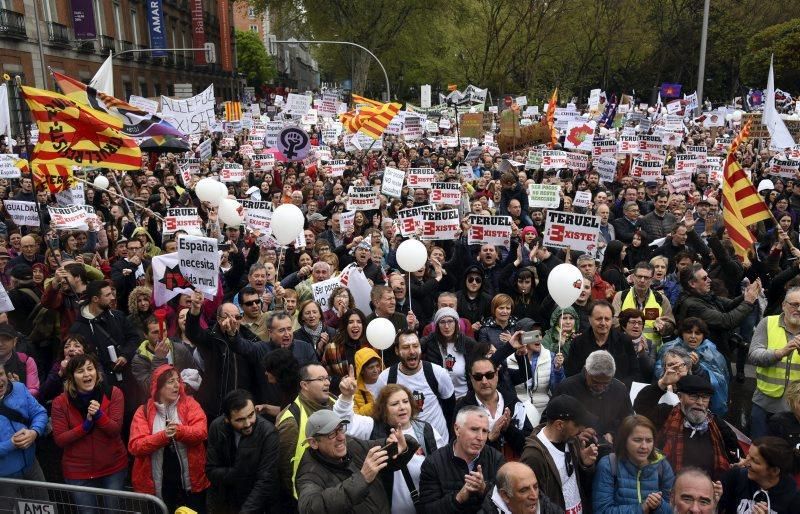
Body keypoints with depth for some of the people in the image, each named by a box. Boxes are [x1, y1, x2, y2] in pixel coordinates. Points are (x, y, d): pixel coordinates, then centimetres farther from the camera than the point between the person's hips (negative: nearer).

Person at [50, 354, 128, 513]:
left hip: (113, 467, 0)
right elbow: (59, 439, -11)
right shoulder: (60, 403, -9)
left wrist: (99, 415, -30)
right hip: (78, 471, 0)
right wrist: (85, 425, -23)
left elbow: (115, 430, -14)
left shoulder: (113, 393, -9)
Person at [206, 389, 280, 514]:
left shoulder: (269, 433, -26)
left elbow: (266, 482, -26)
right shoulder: (217, 427, -14)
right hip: (220, 504, 3)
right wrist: (239, 474, -23)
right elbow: (211, 471, -9)